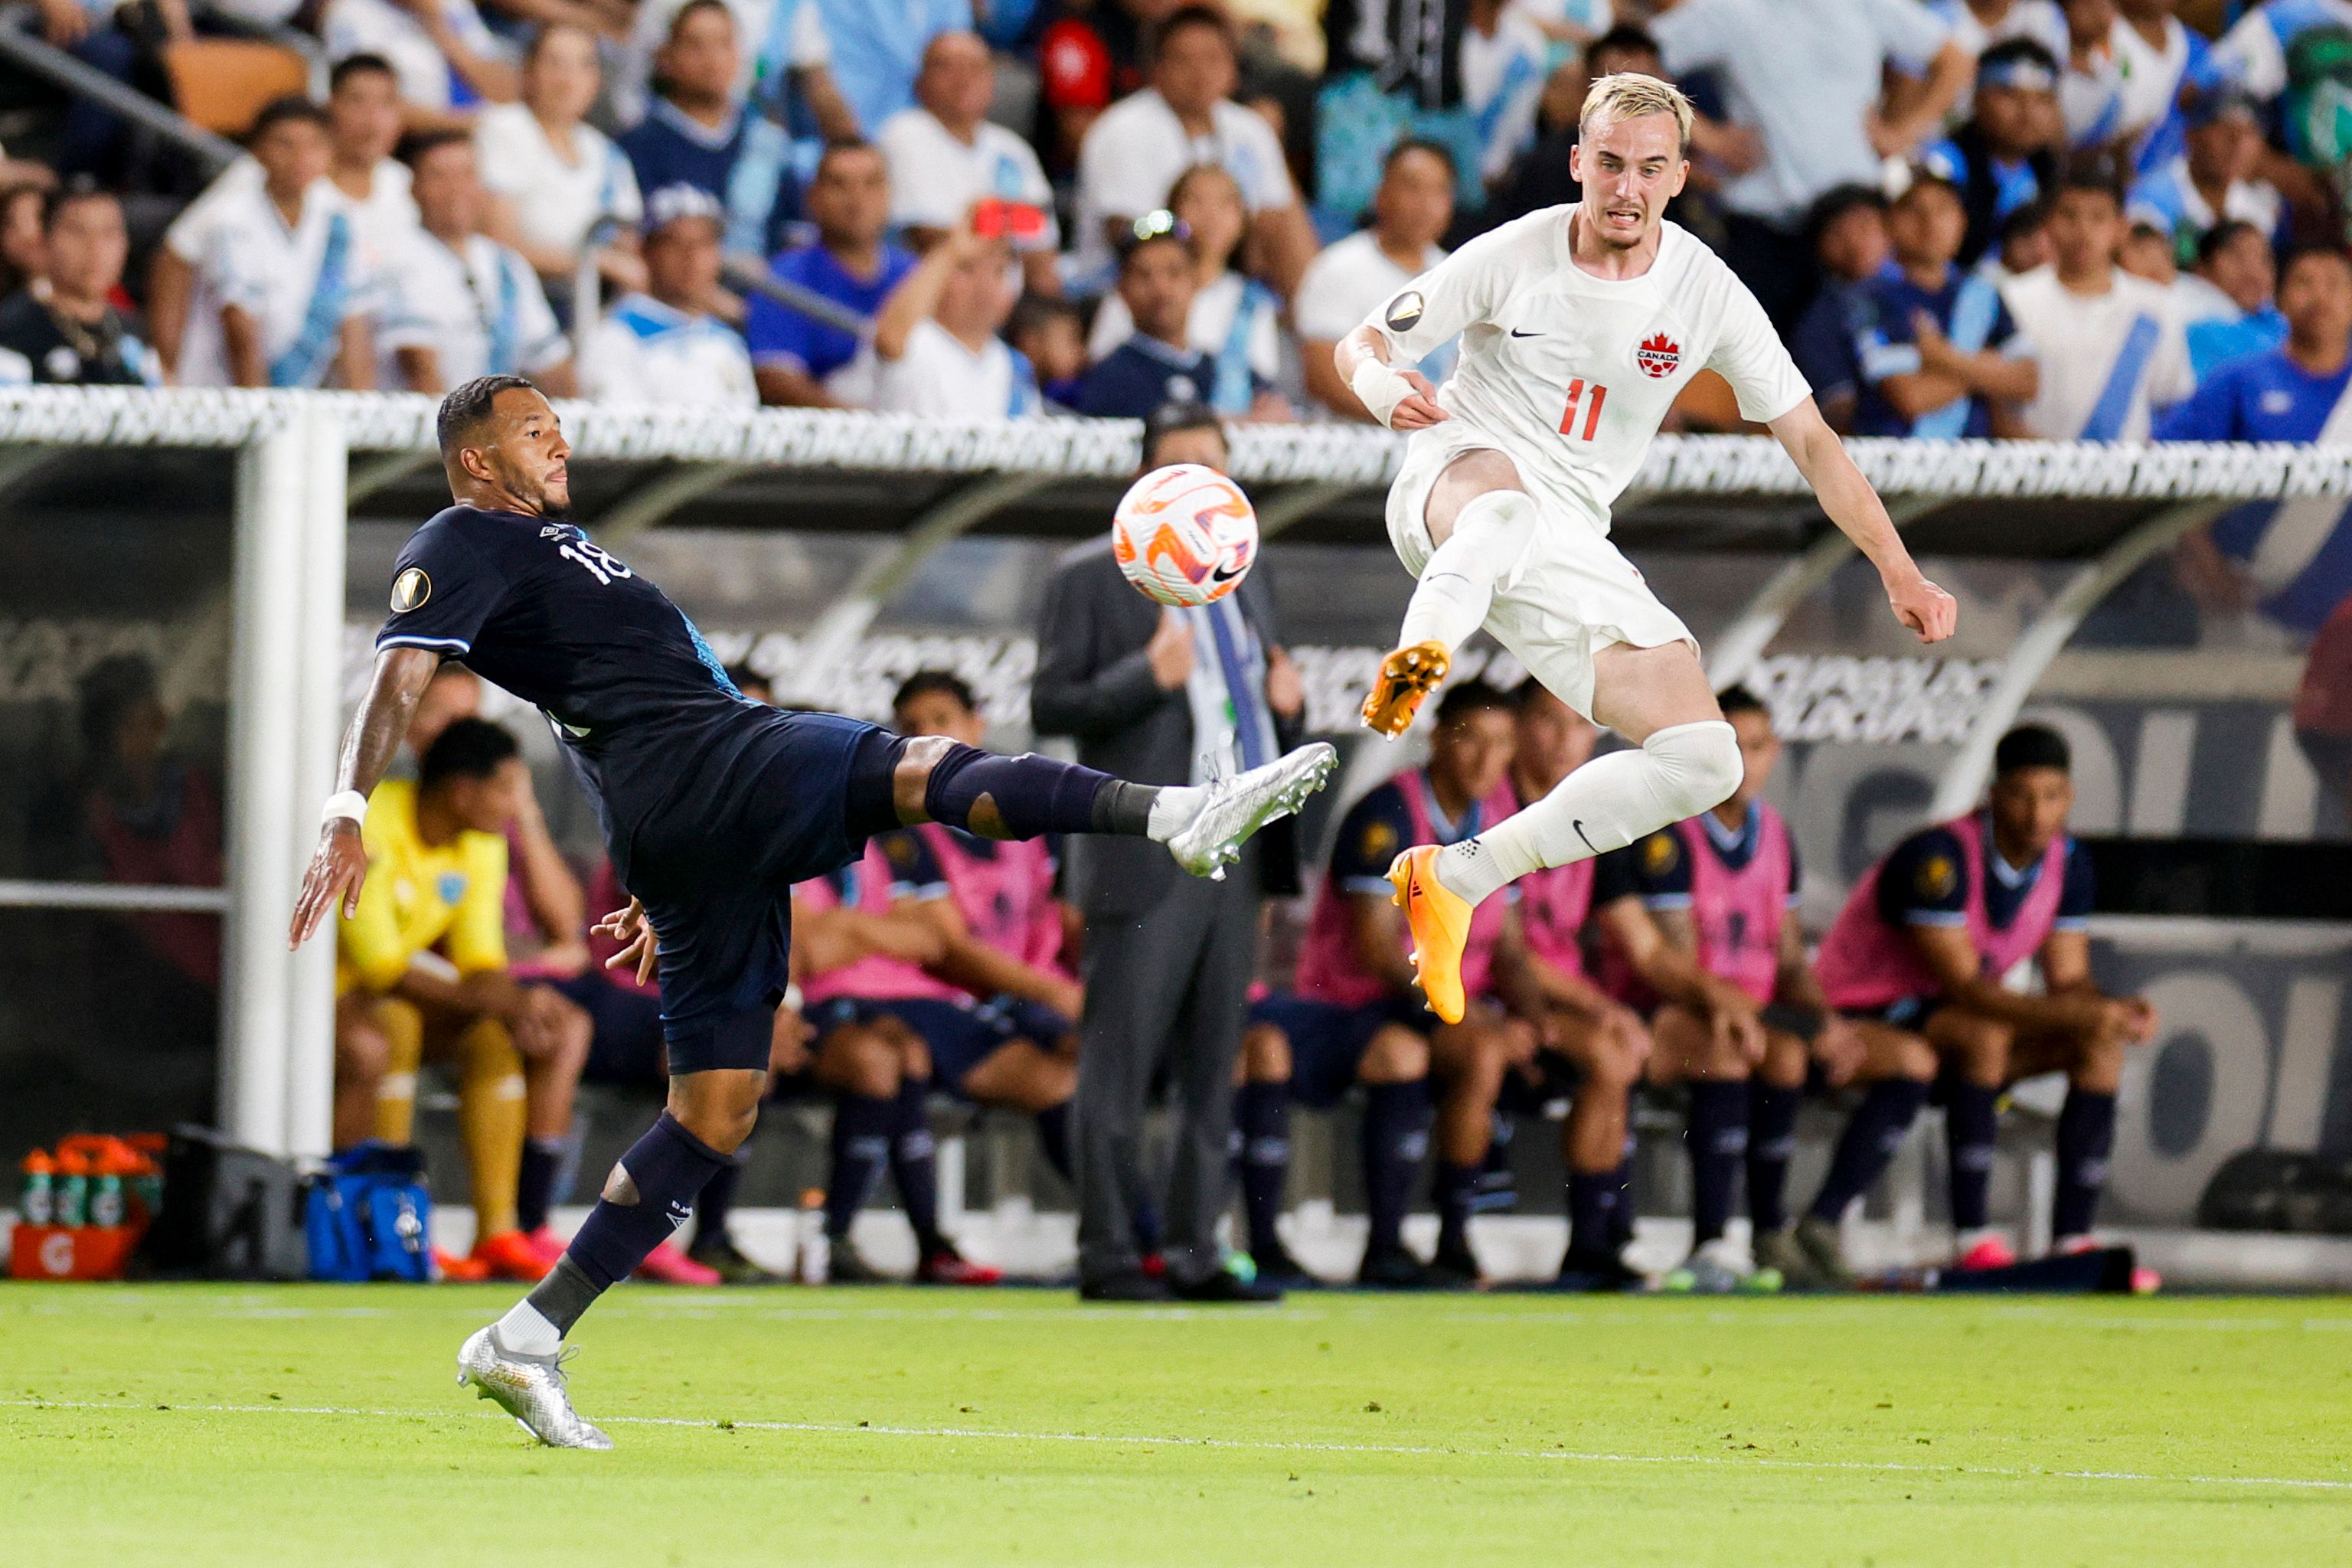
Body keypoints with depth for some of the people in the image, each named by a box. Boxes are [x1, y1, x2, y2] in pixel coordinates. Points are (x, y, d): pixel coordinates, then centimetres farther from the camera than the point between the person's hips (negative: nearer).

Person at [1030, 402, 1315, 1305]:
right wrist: (1146, 678, -22)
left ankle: (1195, 1253, 12)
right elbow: (1049, 704, -7)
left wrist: (1286, 703, 4)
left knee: (1213, 1069, 7)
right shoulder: (1090, 579, -1)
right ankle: (1108, 1256, -2)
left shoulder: (1245, 583, 20)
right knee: (1118, 1068, -6)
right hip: (1143, 855, -6)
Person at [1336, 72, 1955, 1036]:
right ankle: (1418, 658, -70)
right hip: (1455, 481, -4)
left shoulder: (1706, 294, -2)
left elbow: (1809, 440, 5)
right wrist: (1387, 391, -26)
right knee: (1506, 505, -42)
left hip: (1567, 550, 4)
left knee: (1704, 760, -9)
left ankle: (1456, 880, -5)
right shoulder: (1511, 259, -8)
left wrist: (1899, 573, -1)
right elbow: (1362, 347, -1)